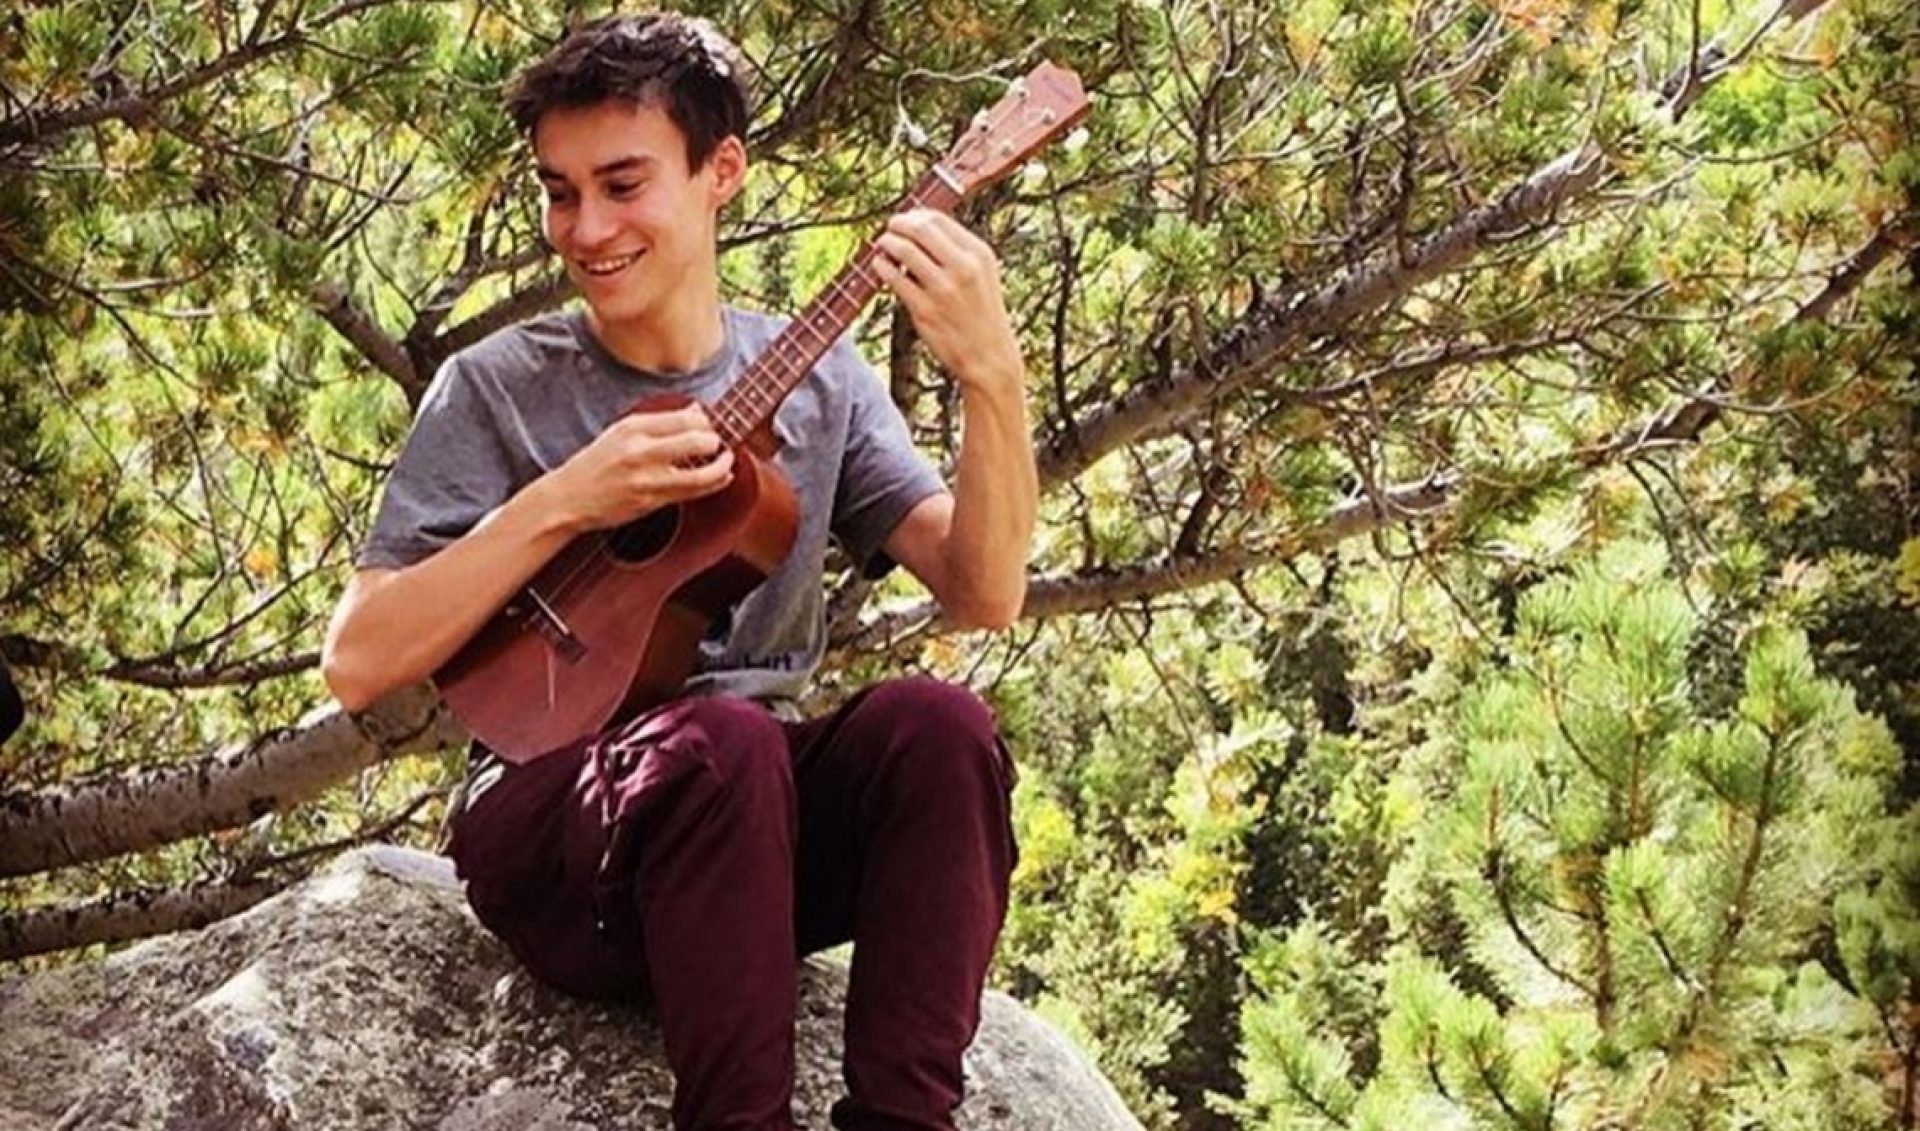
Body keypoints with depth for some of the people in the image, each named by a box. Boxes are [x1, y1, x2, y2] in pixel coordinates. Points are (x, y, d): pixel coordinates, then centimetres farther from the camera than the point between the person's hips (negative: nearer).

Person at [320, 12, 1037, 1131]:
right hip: (555, 833, -3)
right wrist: (565, 501, -16)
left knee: (937, 723, -27)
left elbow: (985, 592, -5)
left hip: (769, 824, 3)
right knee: (721, 741, -35)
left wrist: (994, 381, -21)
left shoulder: (817, 379, 8)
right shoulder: (498, 390, 0)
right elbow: (359, 664, -8)